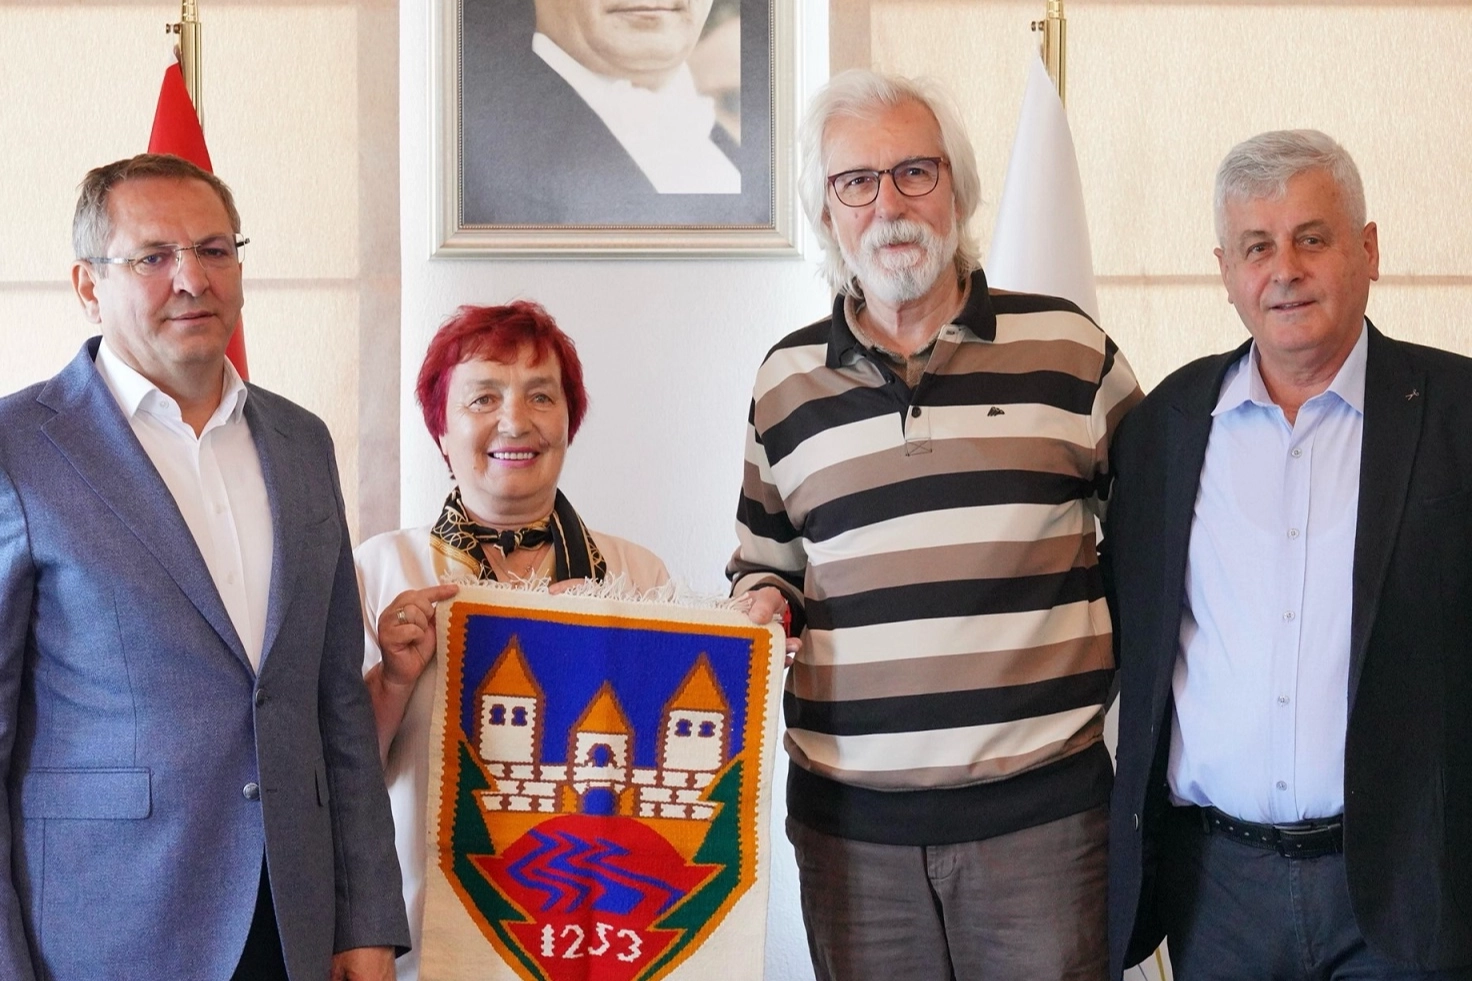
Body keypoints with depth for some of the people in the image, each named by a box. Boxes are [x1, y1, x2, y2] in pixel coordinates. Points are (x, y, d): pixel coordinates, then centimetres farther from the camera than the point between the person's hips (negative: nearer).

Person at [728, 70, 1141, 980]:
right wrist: (759, 609, 0)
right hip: (852, 816, 2)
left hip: (1043, 803, -2)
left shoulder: (1068, 348, 2)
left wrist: (1114, 658, 1)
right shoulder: (787, 380, 9)